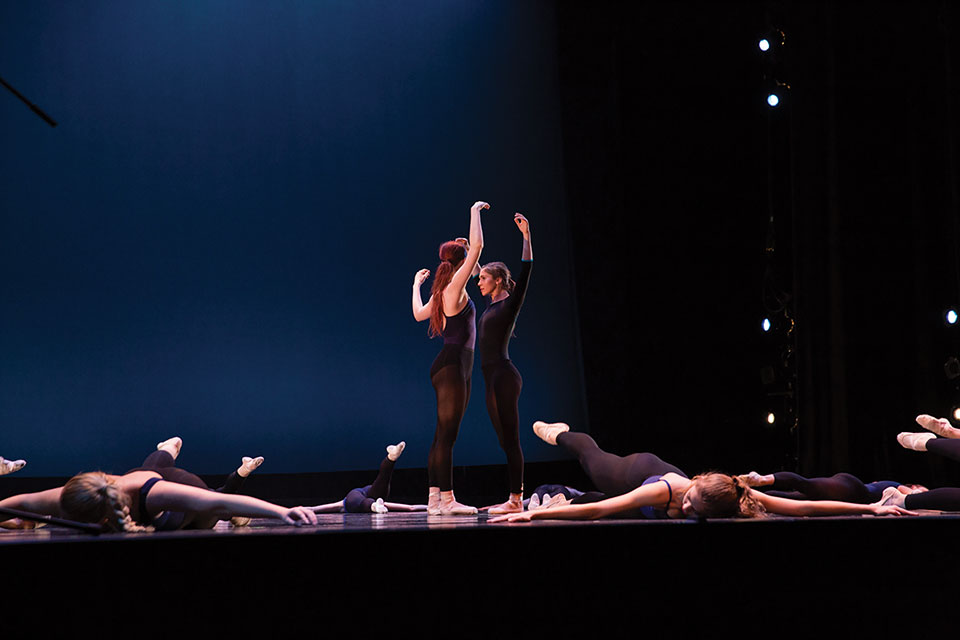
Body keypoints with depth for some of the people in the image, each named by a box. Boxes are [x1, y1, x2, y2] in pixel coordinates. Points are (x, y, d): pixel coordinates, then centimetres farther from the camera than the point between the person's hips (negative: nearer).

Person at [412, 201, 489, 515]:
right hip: (452, 365, -10)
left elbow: (419, 313, 33)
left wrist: (416, 285, 46)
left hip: (455, 367, 10)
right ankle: (446, 499, -13)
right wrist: (475, 212, -2)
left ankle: (435, 498, 10)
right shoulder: (455, 287, -9)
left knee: (444, 434, 9)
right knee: (447, 433, -11)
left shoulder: (443, 294, 16)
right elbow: (477, 246, -14)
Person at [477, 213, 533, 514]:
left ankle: (516, 500, -9)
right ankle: (514, 498, 11)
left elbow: (525, 271, -16)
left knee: (510, 439, -9)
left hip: (504, 376, -9)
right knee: (506, 441, 8)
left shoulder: (510, 303, -5)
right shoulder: (492, 304, 17)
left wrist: (526, 235, -21)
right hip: (493, 379, 9)